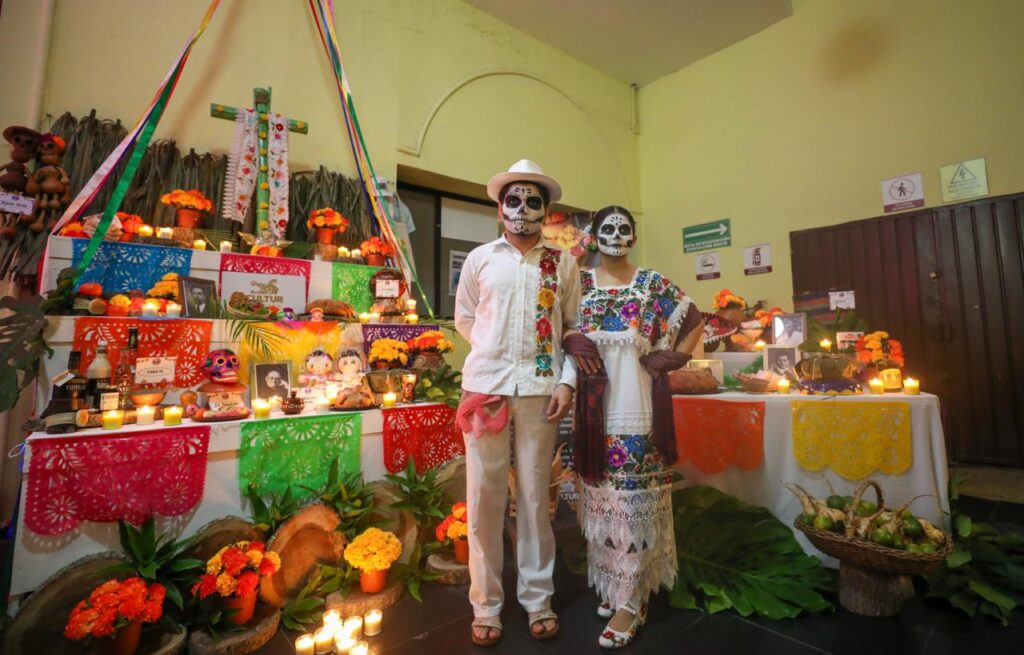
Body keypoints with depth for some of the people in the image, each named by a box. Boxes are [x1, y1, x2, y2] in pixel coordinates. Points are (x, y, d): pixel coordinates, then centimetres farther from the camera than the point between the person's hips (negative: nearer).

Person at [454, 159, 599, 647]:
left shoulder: (562, 264, 7)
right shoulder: (479, 259, 7)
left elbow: (575, 326, 7)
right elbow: (464, 319, 15)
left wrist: (566, 380, -3)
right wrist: (495, 354, 10)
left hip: (541, 388, 0)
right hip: (486, 386, 1)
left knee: (535, 496, 9)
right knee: (484, 497, 6)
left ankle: (538, 598, 28)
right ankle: (486, 604, 23)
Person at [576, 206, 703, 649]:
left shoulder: (653, 284, 2)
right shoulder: (580, 284, 6)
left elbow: (696, 321, 9)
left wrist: (673, 358, 0)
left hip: (637, 407, -2)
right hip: (594, 407, 3)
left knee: (634, 496, 1)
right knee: (601, 494, 10)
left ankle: (629, 600, 14)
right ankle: (612, 582, 30)